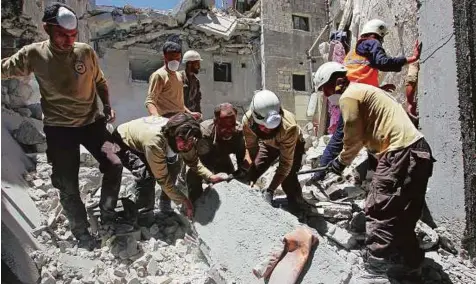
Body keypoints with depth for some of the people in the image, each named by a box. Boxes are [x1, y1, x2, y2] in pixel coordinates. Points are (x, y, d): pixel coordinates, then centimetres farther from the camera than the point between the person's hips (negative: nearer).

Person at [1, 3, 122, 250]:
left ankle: (107, 213, 20)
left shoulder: (86, 52, -4)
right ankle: (81, 232, 24)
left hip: (91, 121, 2)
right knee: (68, 186, 3)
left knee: (114, 166, -5)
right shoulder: (33, 54, -8)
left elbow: (100, 82, 10)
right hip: (59, 128, -1)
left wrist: (107, 106, 0)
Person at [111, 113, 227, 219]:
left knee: (174, 162, -3)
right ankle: (143, 216, -9)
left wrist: (211, 177, -25)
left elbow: (193, 160, -10)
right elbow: (162, 178, -34)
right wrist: (184, 201, -28)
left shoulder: (181, 134, -23)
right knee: (146, 174, -29)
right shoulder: (154, 142, -44)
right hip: (123, 142, -7)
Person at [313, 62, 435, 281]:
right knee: (402, 215, 16)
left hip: (400, 154, -10)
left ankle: (377, 266, -1)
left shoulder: (348, 96, -6)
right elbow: (365, 133, 23)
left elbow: (354, 137, -6)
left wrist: (341, 162, 10)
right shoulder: (365, 90, 24)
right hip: (418, 151, 10)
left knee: (378, 212, -5)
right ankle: (412, 264, 24)